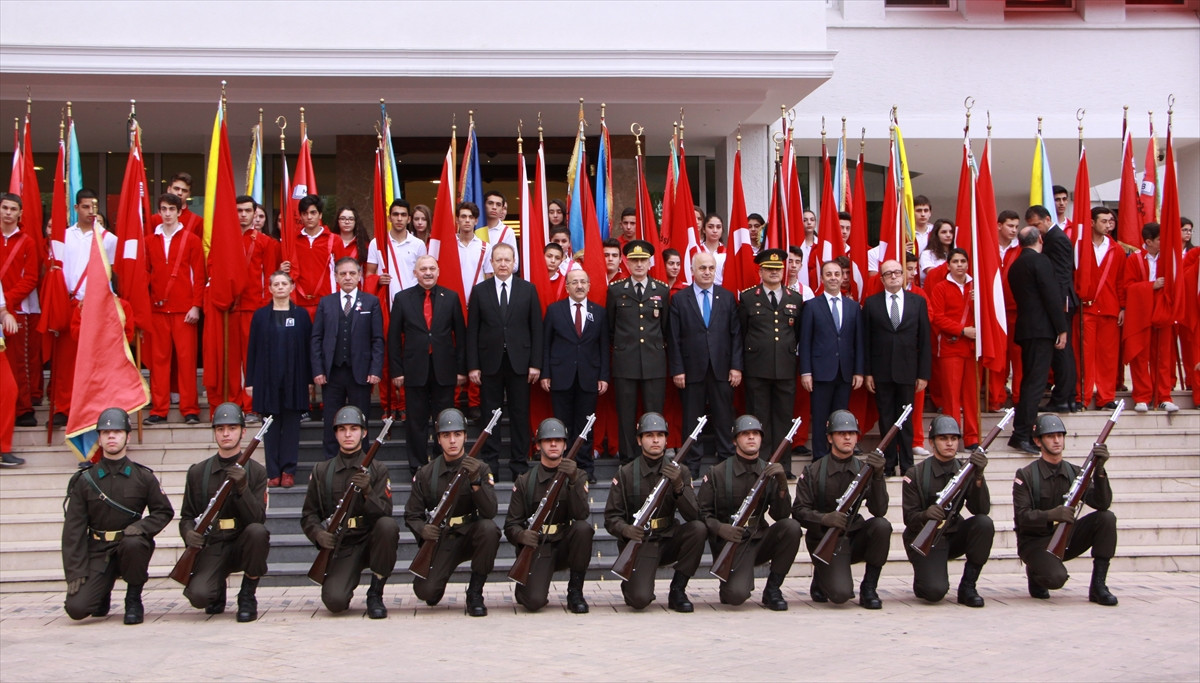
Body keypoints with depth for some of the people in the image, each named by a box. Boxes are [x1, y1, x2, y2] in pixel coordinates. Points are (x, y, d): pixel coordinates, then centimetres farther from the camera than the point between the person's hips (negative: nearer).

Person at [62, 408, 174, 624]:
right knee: (77, 608, -18)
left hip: (132, 546, 0)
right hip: (97, 553, 0)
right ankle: (103, 593, 19)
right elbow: (73, 529, 0)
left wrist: (142, 527, -15)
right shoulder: (84, 480, 2)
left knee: (133, 542, -37)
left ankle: (134, 599, -11)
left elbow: (165, 511, 7)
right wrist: (75, 572, -9)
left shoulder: (143, 476, 2)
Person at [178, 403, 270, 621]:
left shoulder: (256, 472, 3)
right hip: (212, 547, 0)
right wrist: (189, 534, -12)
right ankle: (219, 589, 14)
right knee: (199, 595, -28)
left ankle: (247, 597, -12)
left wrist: (242, 488, -24)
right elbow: (186, 516, 11)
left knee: (257, 531, -36)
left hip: (243, 544, 0)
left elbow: (258, 519, -8)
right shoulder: (198, 472, 9)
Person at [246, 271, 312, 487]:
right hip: (267, 379, 0)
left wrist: (310, 378, -1)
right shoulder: (261, 315, 5)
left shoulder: (301, 315, 4)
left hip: (294, 379, 0)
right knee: (271, 426, 3)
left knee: (291, 425, 2)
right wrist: (250, 381, 0)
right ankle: (273, 472, 8)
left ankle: (288, 471, 8)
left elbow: (308, 347, 4)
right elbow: (253, 348, 5)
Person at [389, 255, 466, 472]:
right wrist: (396, 371, -2)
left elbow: (460, 334, 6)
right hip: (415, 370, 0)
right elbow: (394, 337, 4)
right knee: (416, 420, 5)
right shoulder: (402, 299, 4)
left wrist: (461, 369, 1)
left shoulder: (451, 297, 6)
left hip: (444, 370, 0)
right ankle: (417, 465, 13)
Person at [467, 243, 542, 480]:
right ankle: (490, 464, 11)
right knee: (489, 415, 4)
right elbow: (472, 331, 3)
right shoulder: (479, 292, 5)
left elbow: (536, 328, 4)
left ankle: (519, 464, 9)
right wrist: (472, 366, -3)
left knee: (519, 415, 3)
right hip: (489, 362, 0)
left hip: (519, 362, 0)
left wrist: (535, 363, -3)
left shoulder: (528, 290, 6)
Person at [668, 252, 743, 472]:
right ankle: (692, 463, 12)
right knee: (692, 419, 4)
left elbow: (736, 334, 6)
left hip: (722, 369, 1)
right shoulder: (679, 299, 4)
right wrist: (677, 370, -6)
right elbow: (673, 338, 1)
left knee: (724, 418, 4)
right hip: (692, 370, -1)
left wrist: (736, 366, -2)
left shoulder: (727, 297, 9)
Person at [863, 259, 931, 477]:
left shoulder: (918, 301, 4)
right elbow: (865, 340, 2)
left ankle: (907, 464, 13)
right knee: (886, 418, 5)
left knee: (906, 419, 6)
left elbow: (924, 340, 3)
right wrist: (867, 372, -3)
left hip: (907, 371, 0)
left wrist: (924, 374, -1)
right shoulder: (871, 303, 3)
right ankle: (888, 463, 13)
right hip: (881, 372, 0)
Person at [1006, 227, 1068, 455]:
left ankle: (1022, 432, 14)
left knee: (1030, 381, 13)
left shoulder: (1015, 265, 15)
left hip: (1024, 329, 8)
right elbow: (1052, 296, -14)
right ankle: (1022, 434, -14)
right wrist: (1062, 329, -10)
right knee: (1035, 382, -9)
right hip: (1041, 328, -8)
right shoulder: (1040, 261, -9)